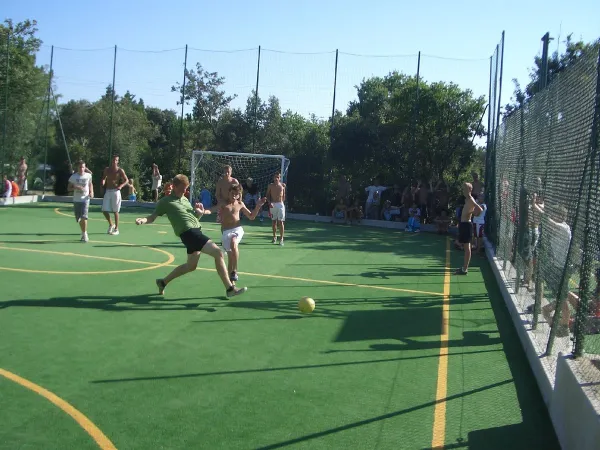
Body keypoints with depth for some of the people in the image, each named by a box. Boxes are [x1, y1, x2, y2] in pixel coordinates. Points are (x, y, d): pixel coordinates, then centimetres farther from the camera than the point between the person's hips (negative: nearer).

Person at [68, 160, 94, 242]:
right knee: (79, 218, 9)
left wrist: (91, 192, 3)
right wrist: (76, 187, -17)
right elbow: (69, 188, 3)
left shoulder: (88, 176, 1)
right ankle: (83, 232, 30)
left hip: (85, 199, -2)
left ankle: (85, 234, -7)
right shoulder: (73, 177, -1)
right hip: (76, 200, 2)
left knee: (84, 217, -17)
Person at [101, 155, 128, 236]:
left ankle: (116, 229, 9)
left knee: (115, 211, -1)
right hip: (107, 191, 4)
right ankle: (111, 225, 23)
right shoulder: (107, 169, 9)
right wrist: (103, 183, -6)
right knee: (104, 210, 1)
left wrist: (121, 186, -18)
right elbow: (104, 178, 17)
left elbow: (126, 180, -1)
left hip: (115, 191, -4)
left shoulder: (120, 170, -2)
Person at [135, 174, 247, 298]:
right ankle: (230, 289, -15)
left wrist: (200, 212, 1)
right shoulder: (165, 201, 0)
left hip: (196, 231, 9)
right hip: (188, 232, -9)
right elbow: (153, 217, 3)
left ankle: (163, 282, 39)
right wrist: (143, 220, -19)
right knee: (218, 252, -18)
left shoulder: (185, 199, 21)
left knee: (191, 266, 22)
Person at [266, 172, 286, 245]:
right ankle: (274, 237, 24)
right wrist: (269, 203, -10)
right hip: (272, 205, 1)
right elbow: (267, 195, 4)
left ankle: (281, 238, -4)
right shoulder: (270, 186, 2)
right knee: (274, 221, 10)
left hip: (280, 204, -1)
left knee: (280, 222, -6)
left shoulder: (283, 185, 2)